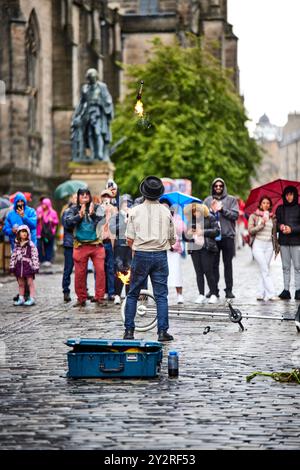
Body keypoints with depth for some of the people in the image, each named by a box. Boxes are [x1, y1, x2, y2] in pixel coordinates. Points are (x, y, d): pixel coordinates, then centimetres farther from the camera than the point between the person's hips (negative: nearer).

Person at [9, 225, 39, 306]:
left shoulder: (31, 245, -7)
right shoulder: (16, 245, 8)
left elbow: (35, 256, -9)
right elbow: (13, 256, 12)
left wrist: (35, 267, -13)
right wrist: (12, 266, 9)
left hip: (28, 266, -5)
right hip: (19, 266, 5)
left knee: (30, 283, -1)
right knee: (20, 284, 11)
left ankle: (32, 299, 1)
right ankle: (21, 299, 17)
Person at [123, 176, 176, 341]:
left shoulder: (136, 211, -3)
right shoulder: (166, 212, 1)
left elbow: (129, 239, -2)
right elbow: (172, 239, 7)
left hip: (141, 255, -1)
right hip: (160, 255, 1)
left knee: (132, 294, 10)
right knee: (161, 295, 4)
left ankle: (129, 331, 9)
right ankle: (162, 332, -1)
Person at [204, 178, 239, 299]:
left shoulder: (231, 200, 7)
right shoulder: (208, 200, 12)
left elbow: (235, 215, -4)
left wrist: (222, 209, -13)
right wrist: (212, 210, -12)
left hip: (227, 235, -1)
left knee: (228, 264, 1)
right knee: (213, 264, 3)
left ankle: (229, 290, 3)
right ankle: (214, 288, 8)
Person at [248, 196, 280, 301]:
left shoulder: (272, 218, 13)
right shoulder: (254, 216, 3)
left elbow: (274, 234, 17)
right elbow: (250, 230, -6)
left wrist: (276, 246, 14)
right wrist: (261, 224, -13)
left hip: (269, 246, 4)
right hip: (258, 245, -4)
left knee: (265, 271, 0)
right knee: (265, 270, -11)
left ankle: (261, 294, 4)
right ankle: (271, 294, -16)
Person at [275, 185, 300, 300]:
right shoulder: (280, 209, 11)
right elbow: (276, 223, 11)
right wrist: (280, 226, -10)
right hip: (283, 242, 3)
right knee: (285, 267, 5)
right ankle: (286, 290, 5)